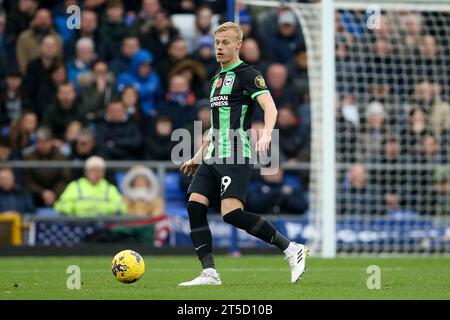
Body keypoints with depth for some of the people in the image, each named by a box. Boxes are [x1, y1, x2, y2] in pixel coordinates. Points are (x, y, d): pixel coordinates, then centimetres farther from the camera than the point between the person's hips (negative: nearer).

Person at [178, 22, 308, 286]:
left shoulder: (247, 74, -4)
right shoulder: (218, 79, 22)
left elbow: (270, 107, -18)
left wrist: (266, 135, -36)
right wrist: (198, 157, 31)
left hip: (236, 156, -8)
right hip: (213, 157, 8)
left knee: (232, 213, -20)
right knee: (195, 206, -7)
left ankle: (292, 250, -10)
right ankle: (209, 274, -6)